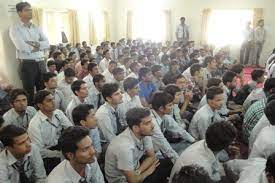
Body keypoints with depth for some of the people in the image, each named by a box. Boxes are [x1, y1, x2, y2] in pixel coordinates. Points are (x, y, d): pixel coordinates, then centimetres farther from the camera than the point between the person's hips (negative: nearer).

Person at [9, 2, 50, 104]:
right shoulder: (15, 28, -3)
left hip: (41, 63, 5)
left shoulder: (36, 28, 14)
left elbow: (47, 44, 3)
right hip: (27, 64, -5)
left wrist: (35, 44, -15)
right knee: (29, 93, 5)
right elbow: (22, 47, -17)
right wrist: (39, 45, -3)